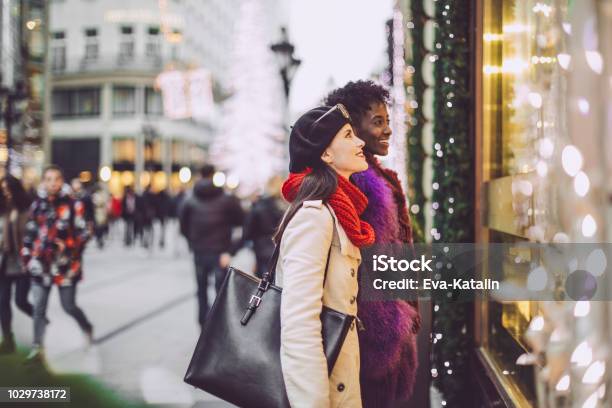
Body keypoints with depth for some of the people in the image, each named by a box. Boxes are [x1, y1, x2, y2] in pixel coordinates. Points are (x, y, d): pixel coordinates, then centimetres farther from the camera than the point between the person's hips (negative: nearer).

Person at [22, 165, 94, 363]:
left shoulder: (73, 205, -7)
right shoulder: (37, 205, 5)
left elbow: (83, 233, -5)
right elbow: (29, 234, 11)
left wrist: (68, 247, -16)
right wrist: (27, 257, 5)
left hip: (65, 265, -3)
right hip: (41, 264, 3)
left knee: (69, 306, 7)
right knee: (39, 309, 3)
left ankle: (87, 327, 36)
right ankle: (37, 348, 11)